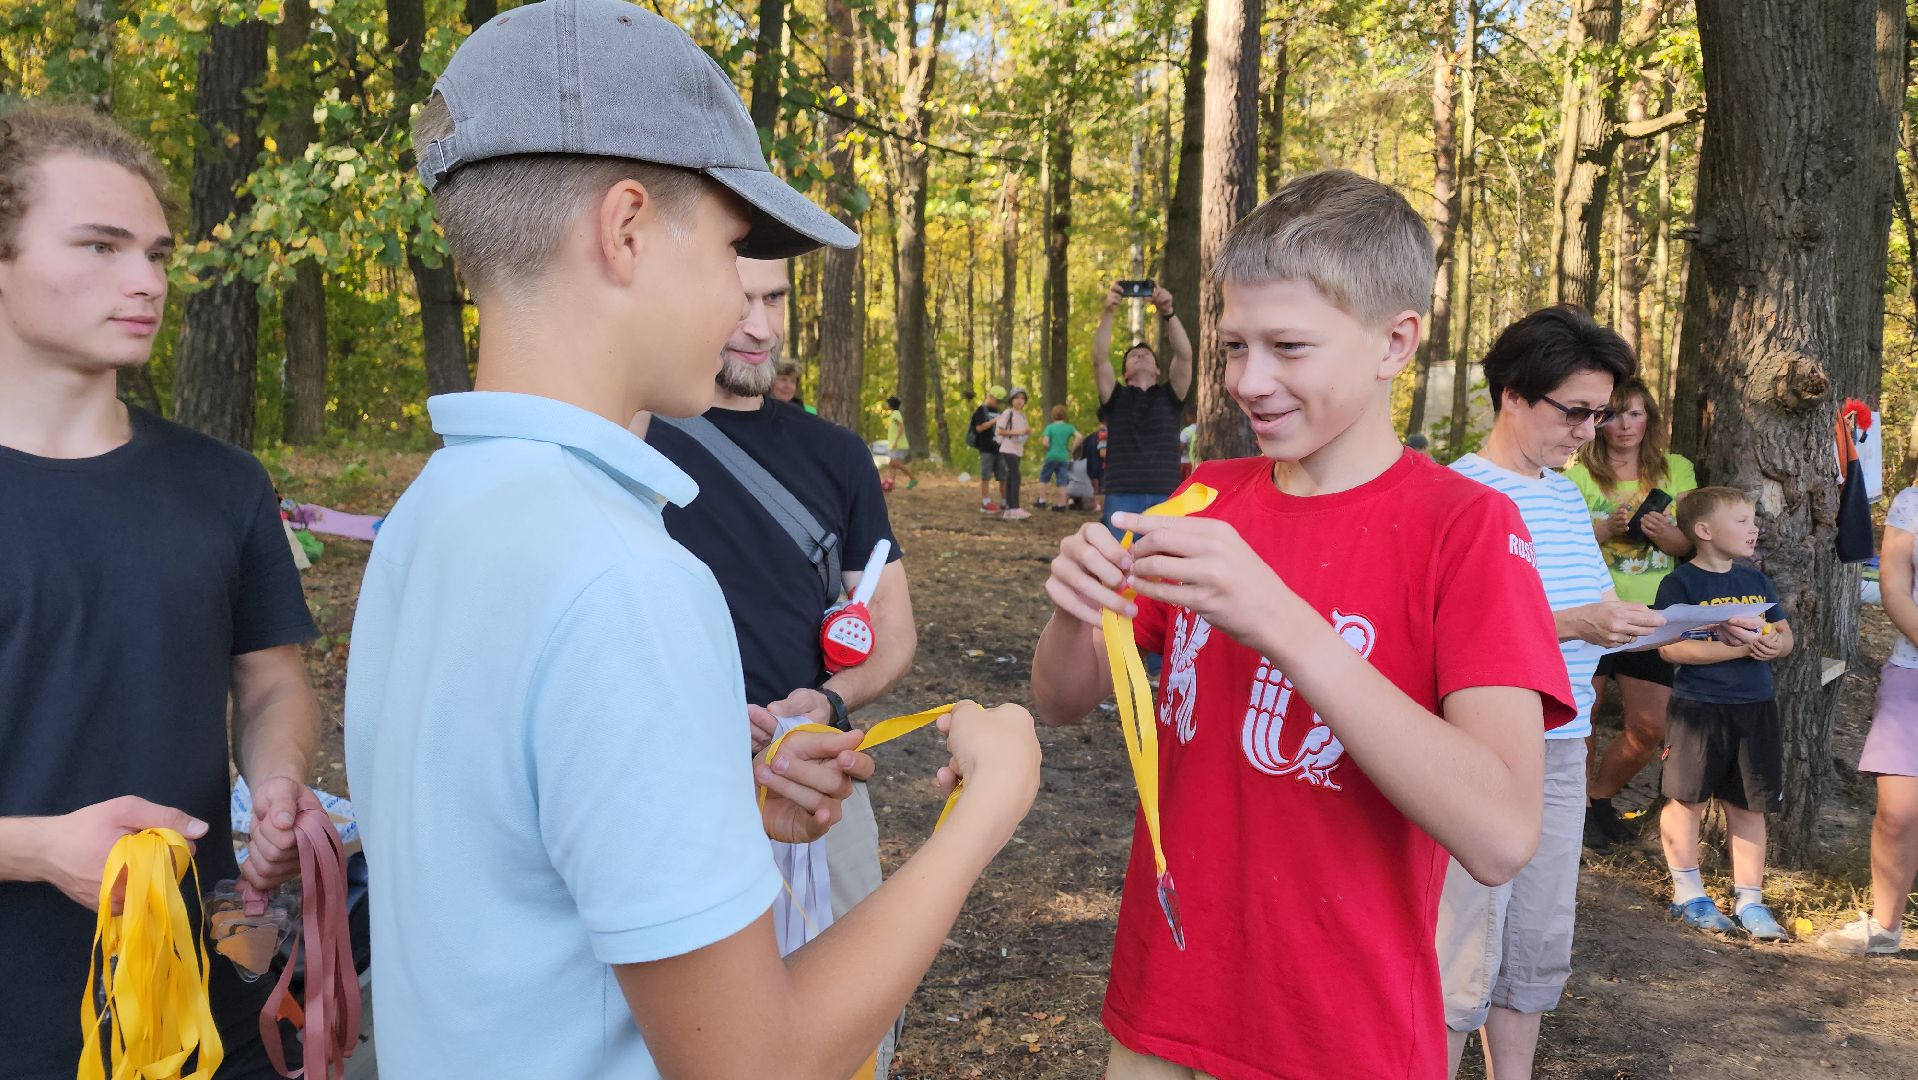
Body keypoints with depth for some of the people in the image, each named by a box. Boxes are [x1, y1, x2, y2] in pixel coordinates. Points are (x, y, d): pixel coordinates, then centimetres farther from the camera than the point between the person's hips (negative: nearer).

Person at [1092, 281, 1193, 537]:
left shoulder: (1169, 396, 16)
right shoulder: (1116, 398, 15)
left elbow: (1184, 355, 1)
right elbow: (1100, 359, 1)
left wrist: (1167, 313, -11)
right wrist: (1108, 312, -11)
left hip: (1166, 497, 0)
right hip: (1122, 497, 0)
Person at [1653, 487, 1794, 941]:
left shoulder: (1756, 581, 13)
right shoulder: (1680, 583, -8)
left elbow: (1785, 632, 18)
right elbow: (1670, 647, -17)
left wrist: (1774, 644, -7)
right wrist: (1739, 648, -21)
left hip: (1756, 707, 6)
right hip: (1698, 707, -5)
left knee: (1749, 805, 9)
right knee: (1687, 800, 2)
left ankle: (1750, 900, 18)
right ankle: (1688, 894, 16)